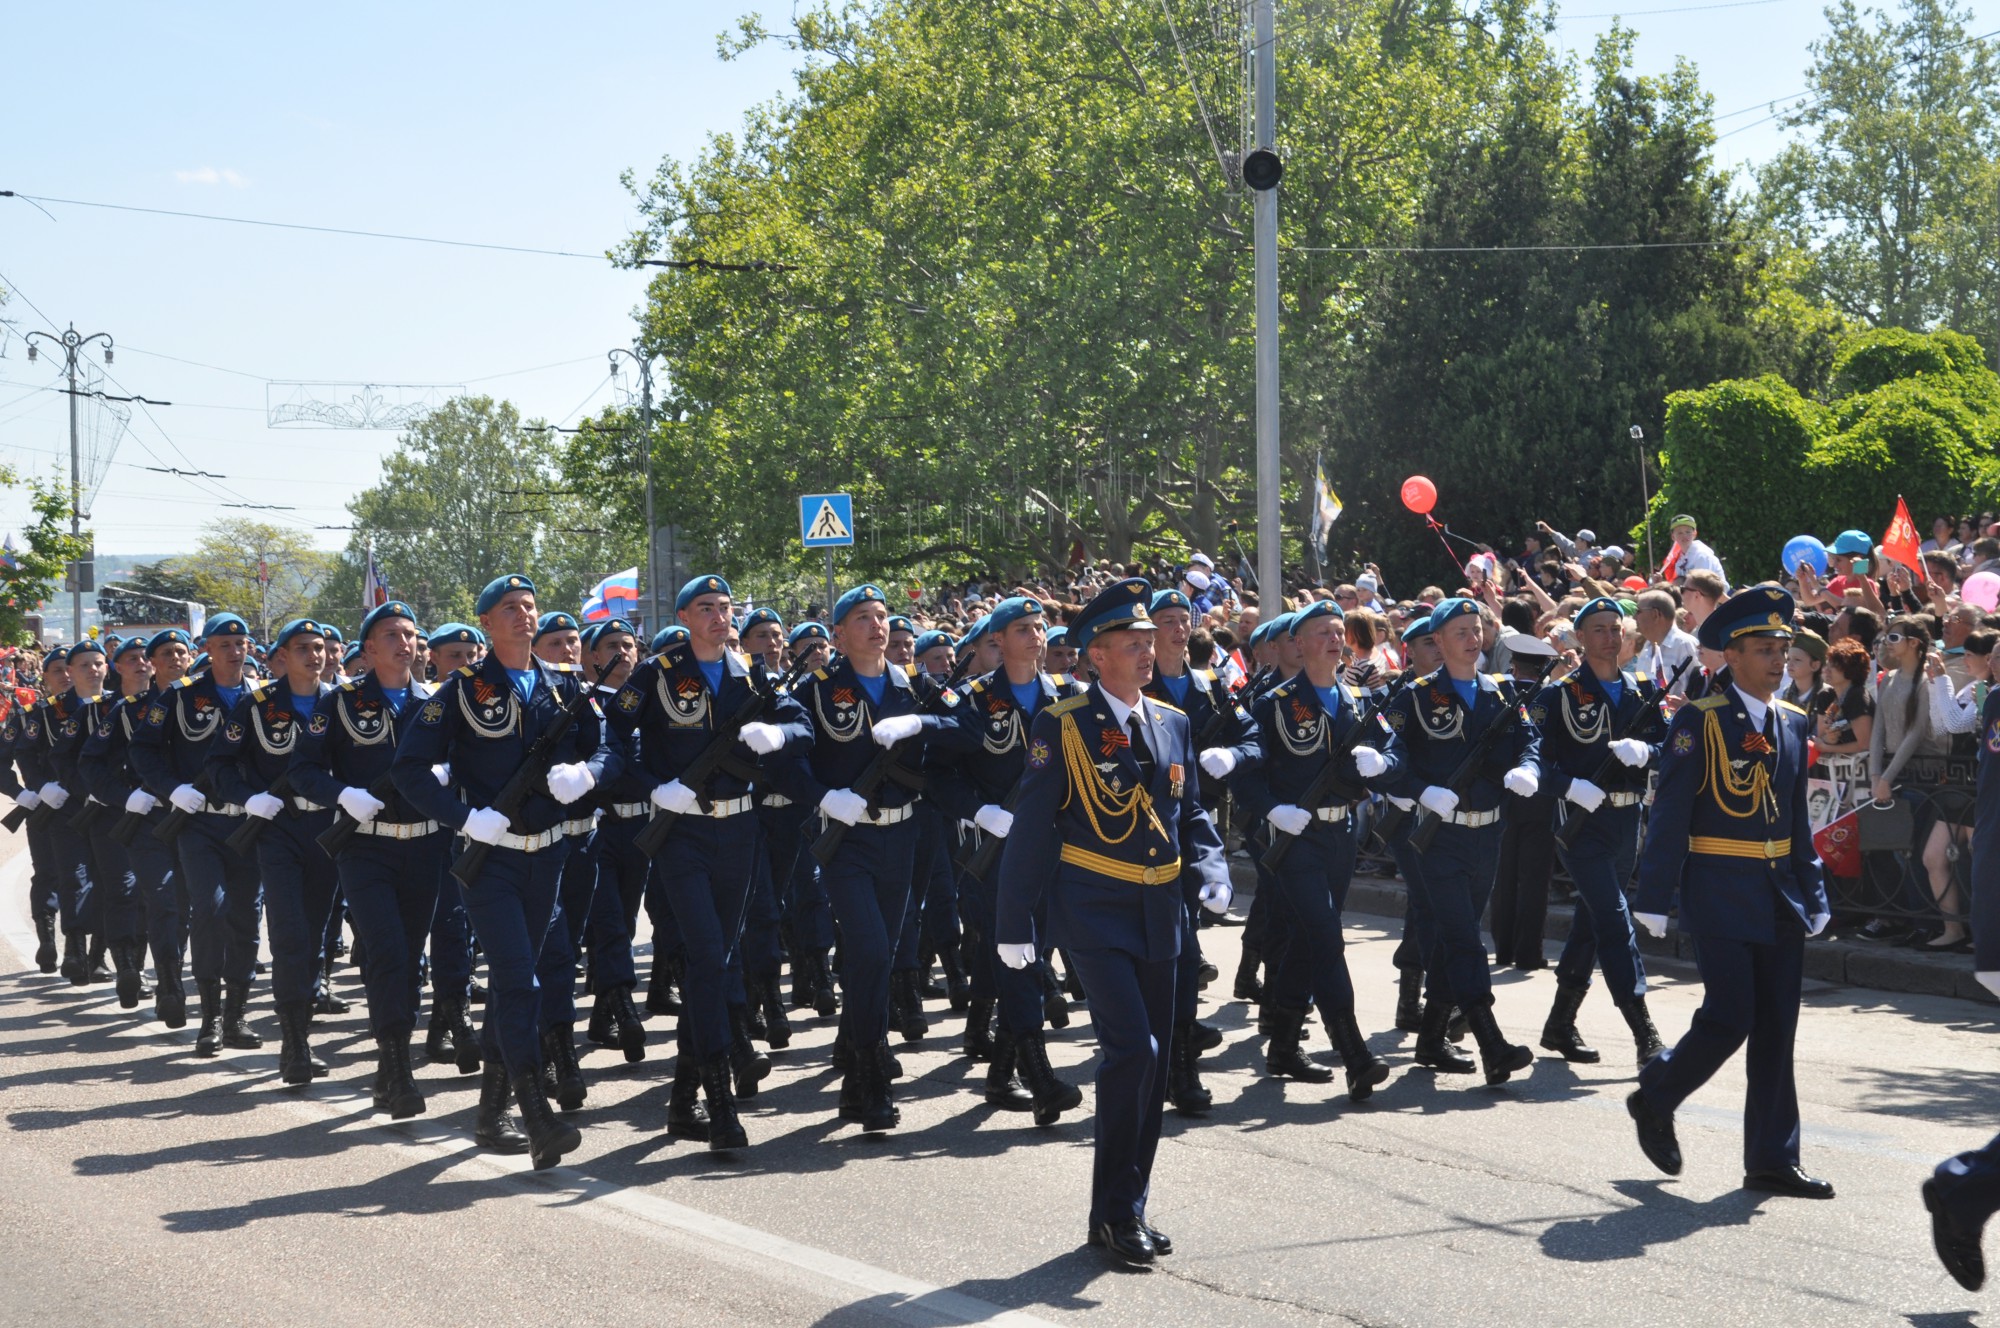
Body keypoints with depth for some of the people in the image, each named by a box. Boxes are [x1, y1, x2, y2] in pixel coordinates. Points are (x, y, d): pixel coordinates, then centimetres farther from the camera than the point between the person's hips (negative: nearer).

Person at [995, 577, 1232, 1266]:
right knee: (1133, 1049, -16)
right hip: (1093, 912, -6)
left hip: (1159, 913, 6)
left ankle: (1127, 1210, 20)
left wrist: (1212, 869, -2)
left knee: (1154, 1062, 9)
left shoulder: (1173, 724, 9)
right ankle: (1115, 1210, -3)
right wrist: (1014, 923, -9)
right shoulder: (1062, 725, -8)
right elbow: (1030, 826, -7)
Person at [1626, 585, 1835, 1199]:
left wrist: (1813, 894, 13)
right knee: (1729, 1020, -10)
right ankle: (1654, 1099, 16)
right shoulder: (1699, 720, -9)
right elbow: (1669, 814, -10)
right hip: (1721, 894, -6)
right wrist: (1654, 897, -13)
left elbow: (1798, 818, 17)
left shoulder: (1792, 722, 11)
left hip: (1779, 897, 6)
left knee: (1776, 1029, 5)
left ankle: (1773, 1159, 11)